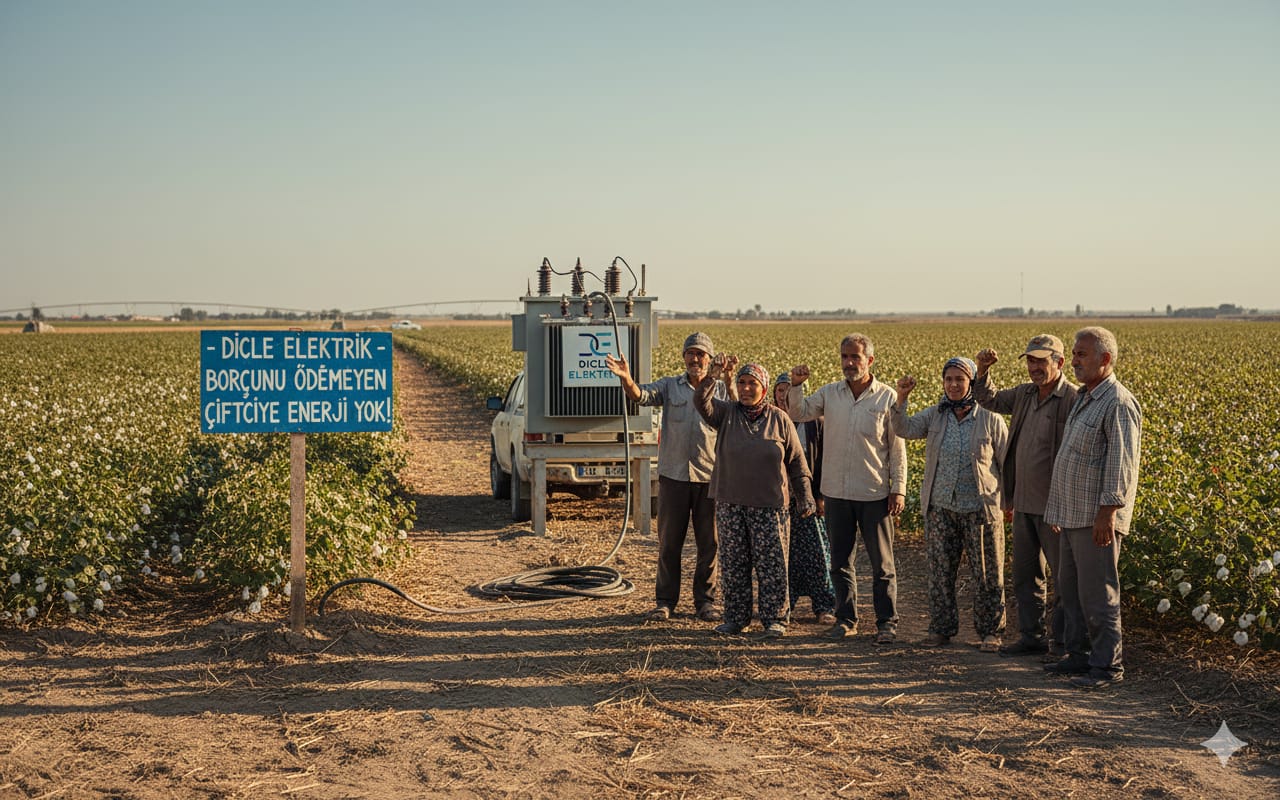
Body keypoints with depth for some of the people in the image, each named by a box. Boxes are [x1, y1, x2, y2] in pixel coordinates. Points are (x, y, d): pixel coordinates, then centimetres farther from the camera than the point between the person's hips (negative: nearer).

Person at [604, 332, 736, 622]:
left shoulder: (722, 389, 4)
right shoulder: (670, 386, 5)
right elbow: (641, 395, -13)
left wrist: (730, 380, -24)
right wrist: (626, 379, -32)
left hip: (710, 477, 0)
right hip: (673, 475, 0)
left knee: (709, 543, 7)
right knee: (669, 541, 7)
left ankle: (706, 600, 19)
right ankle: (665, 601, 17)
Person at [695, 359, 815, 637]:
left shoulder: (779, 420, 2)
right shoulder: (727, 413, 4)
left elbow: (796, 461, 6)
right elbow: (701, 402, -16)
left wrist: (806, 497, 2)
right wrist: (711, 377, -32)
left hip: (770, 505, -2)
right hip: (730, 503, 2)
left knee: (771, 564, 0)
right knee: (733, 564, 8)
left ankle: (775, 619, 9)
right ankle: (735, 618, 18)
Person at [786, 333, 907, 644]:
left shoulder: (887, 397, -4)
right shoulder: (829, 394, 5)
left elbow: (897, 448, -2)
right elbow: (798, 414, 2)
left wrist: (899, 489, -6)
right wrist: (795, 385, -15)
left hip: (875, 494, -3)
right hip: (836, 492, 3)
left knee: (881, 563, 4)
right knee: (840, 561, 12)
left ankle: (887, 621, 14)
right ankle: (846, 618, 24)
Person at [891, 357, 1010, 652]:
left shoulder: (991, 420, -2)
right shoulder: (934, 416, 5)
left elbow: (1008, 462, 3)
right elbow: (904, 429, -9)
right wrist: (901, 399, -24)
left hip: (981, 509, -3)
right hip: (941, 509, 3)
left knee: (987, 575, 4)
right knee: (940, 571, 9)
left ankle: (990, 631, 16)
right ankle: (941, 628, 21)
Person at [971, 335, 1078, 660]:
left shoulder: (1074, 400, -15)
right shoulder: (1024, 394, 8)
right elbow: (989, 399, 23)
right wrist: (983, 370, 4)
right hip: (1023, 502, 8)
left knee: (1065, 576, 3)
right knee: (1025, 575, 15)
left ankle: (1062, 643, 10)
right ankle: (1032, 637, 25)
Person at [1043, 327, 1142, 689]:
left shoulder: (1118, 403, -14)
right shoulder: (1083, 398, 17)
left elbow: (1121, 462, -20)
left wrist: (1108, 511, -24)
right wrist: (1058, 508, 23)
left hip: (1098, 517, -10)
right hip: (1074, 515, 10)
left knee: (1097, 593, -5)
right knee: (1070, 588, 15)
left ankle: (1108, 665, 3)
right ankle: (1079, 655, 25)